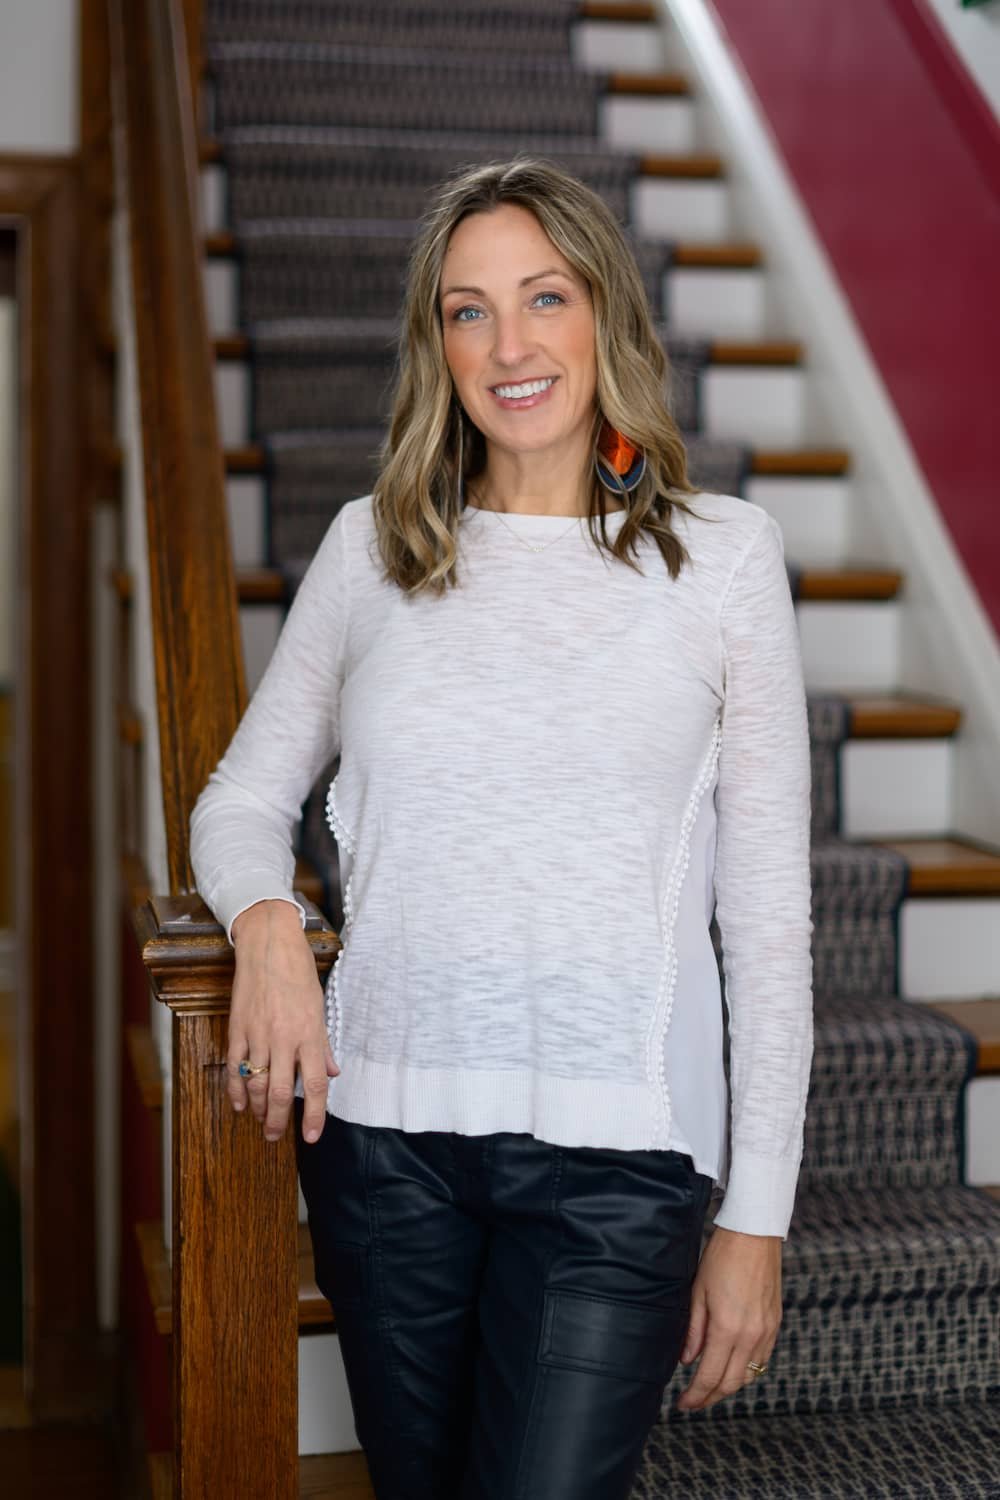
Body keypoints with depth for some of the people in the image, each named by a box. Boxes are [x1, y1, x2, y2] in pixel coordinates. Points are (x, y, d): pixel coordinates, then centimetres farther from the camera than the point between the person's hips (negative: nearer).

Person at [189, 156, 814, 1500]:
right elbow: (242, 798, 14)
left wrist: (757, 1216, -2)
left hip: (618, 1148, -2)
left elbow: (769, 907, 1)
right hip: (383, 1125, 3)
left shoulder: (721, 552, 1)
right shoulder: (372, 545, 7)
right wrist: (267, 922, -9)